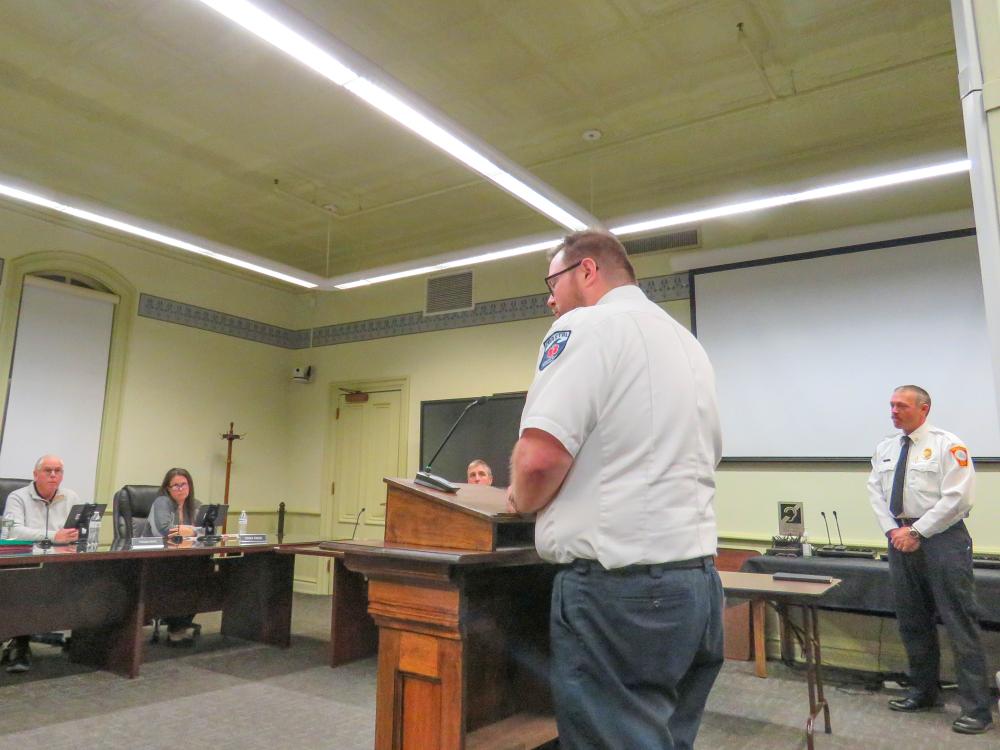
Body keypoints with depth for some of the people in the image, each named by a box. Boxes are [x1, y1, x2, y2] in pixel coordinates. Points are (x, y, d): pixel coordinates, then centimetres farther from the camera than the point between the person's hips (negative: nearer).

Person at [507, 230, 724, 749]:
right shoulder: (688, 344, 17)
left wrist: (521, 501, 1)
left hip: (620, 586, -9)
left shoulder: (587, 326, -9)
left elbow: (540, 456, -21)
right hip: (697, 578, 9)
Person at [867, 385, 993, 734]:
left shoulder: (948, 445, -7)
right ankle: (922, 693, 28)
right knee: (912, 622, 14)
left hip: (942, 536, -6)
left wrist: (917, 532, -15)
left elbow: (957, 497, -14)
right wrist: (893, 530, -4)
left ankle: (976, 708, 8)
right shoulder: (885, 448, 11)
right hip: (901, 537, 6)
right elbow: (875, 492, 10)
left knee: (958, 621, -2)